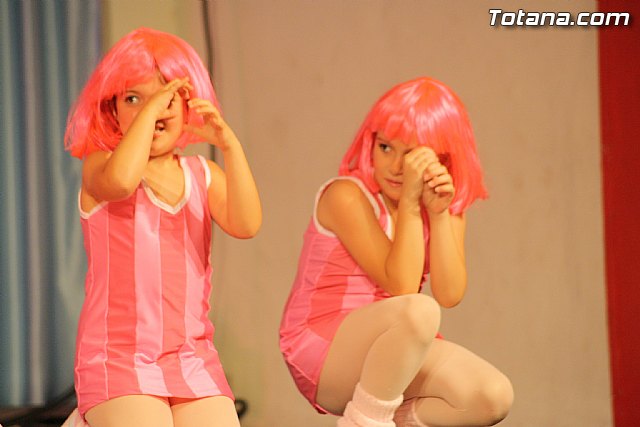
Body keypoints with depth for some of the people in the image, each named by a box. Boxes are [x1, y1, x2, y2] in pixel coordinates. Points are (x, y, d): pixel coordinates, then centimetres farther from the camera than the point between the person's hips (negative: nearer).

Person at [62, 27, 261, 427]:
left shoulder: (203, 174, 11)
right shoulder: (100, 165, -1)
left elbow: (246, 225, -9)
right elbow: (120, 181, -27)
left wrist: (230, 146, -19)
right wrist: (148, 108, -18)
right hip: (118, 358, -4)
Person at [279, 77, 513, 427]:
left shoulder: (449, 205, 4)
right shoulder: (348, 196, -15)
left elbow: (449, 294, -10)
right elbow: (402, 289, -21)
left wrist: (439, 213, -18)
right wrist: (409, 200, -25)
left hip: (392, 354, 6)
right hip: (321, 352, -6)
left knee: (495, 396, -19)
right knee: (419, 312, -36)